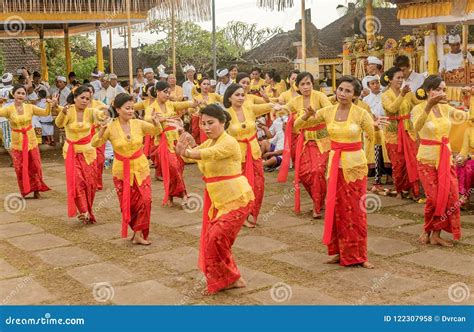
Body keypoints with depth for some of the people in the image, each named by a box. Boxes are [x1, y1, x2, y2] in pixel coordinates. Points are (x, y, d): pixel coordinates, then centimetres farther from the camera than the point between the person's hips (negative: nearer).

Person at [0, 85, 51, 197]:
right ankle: (24, 191, 16)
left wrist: (49, 104, -18)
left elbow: (45, 112, -1)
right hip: (17, 142, -1)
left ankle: (36, 190, 20)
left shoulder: (30, 107, -2)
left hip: (31, 140, 1)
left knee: (34, 166, 6)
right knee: (20, 168, 1)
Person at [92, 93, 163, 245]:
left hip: (141, 168, 1)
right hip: (121, 171, -1)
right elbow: (95, 144, -13)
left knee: (145, 200, -9)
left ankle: (139, 233, 5)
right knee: (127, 204, 8)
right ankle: (138, 231, 29)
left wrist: (156, 123, -24)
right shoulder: (110, 127, -11)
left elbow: (156, 132, -2)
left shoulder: (138, 124, -7)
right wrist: (101, 131, -31)